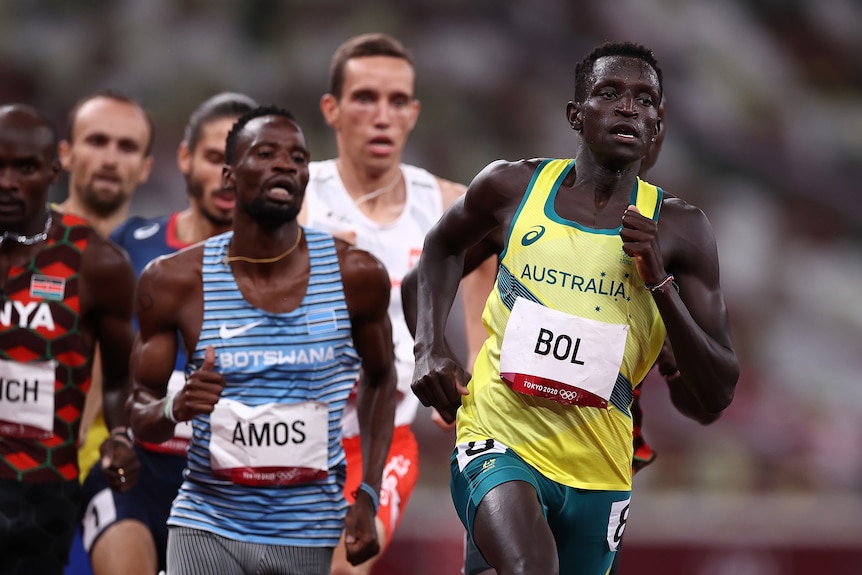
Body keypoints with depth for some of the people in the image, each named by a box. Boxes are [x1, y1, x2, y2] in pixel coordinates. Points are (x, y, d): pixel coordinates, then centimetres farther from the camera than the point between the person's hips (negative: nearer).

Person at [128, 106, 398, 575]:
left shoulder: (355, 276, -2)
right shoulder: (174, 282, -5)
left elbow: (380, 380, 14)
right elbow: (138, 406, 3)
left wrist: (368, 497, 6)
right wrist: (174, 409, -20)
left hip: (308, 533, 1)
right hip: (208, 529, -1)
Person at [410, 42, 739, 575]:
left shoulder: (679, 229, -3)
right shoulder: (512, 186, 0)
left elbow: (718, 393, -5)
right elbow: (444, 246, 24)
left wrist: (660, 284, -17)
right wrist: (431, 347, 9)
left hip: (596, 471, 2)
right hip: (499, 440, -2)